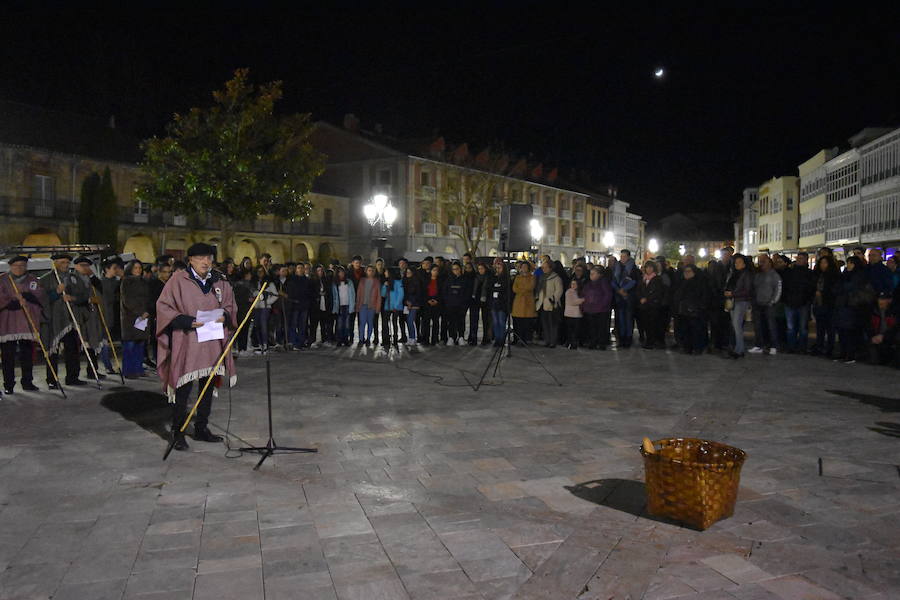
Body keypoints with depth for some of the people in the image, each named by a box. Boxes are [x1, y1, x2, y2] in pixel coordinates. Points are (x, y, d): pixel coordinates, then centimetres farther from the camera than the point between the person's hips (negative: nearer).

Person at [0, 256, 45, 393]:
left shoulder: (32, 280, 12)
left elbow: (39, 296, -2)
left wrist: (24, 295, -16)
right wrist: (17, 303, -16)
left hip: (28, 323, 2)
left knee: (27, 354, 5)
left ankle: (27, 382, 14)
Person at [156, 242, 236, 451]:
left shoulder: (219, 282, 9)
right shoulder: (178, 280, -5)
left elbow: (230, 305, 18)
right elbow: (163, 306, -6)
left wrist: (224, 316, -4)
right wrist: (186, 321, -17)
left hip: (212, 345, 5)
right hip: (186, 343, -5)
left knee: (208, 387, 12)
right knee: (183, 388, -4)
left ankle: (201, 428, 24)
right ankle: (178, 432, 7)